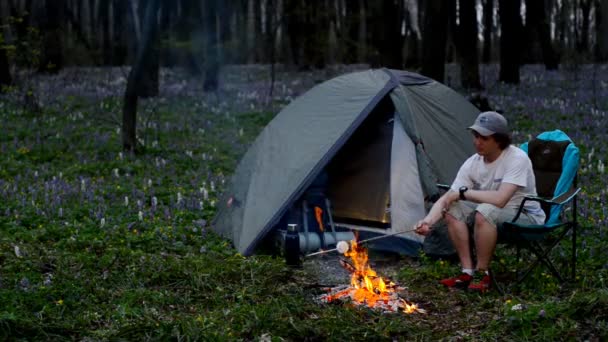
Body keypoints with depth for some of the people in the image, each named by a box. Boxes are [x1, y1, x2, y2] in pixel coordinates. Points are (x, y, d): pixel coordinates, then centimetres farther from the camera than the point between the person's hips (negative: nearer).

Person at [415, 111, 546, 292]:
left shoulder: (517, 158, -25)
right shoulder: (472, 163, -7)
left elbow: (499, 199, -36)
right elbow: (446, 198, -10)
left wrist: (463, 193, -25)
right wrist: (428, 220, -30)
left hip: (526, 218, -6)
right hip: (494, 216, 7)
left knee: (485, 211, -34)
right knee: (453, 209, -13)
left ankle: (482, 274, -17)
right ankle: (468, 272, -9)